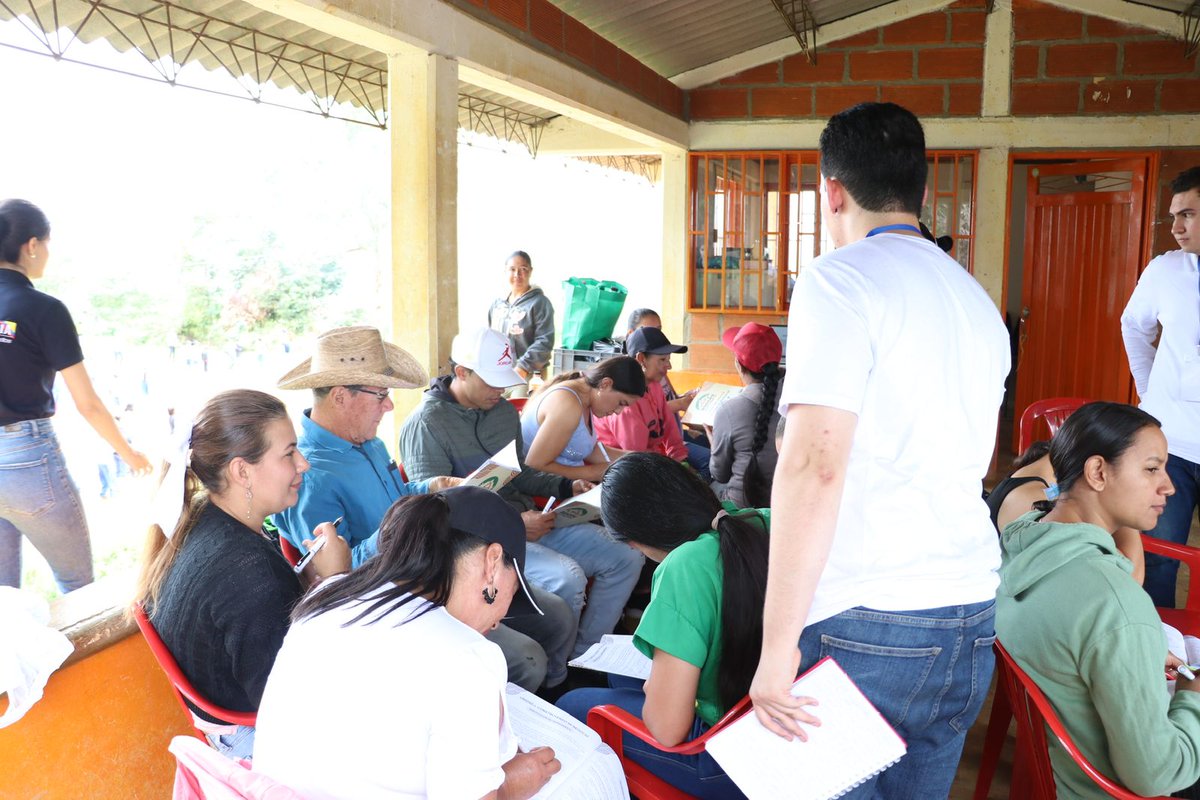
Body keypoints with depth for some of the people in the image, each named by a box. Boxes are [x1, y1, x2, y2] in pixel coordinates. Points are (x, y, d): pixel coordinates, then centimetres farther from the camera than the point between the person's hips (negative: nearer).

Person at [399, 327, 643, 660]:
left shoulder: (505, 411, 13)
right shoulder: (426, 425, -12)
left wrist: (568, 486, 6)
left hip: (526, 518, 8)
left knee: (626, 558, -2)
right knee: (566, 576, -31)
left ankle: (582, 657, 9)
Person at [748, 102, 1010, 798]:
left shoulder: (841, 280, -8)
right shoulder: (978, 300, 17)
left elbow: (814, 466, -18)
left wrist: (777, 644, -16)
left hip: (863, 623, -8)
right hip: (973, 618, 8)